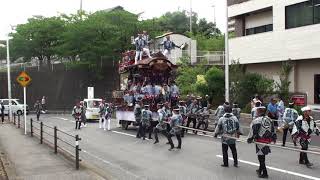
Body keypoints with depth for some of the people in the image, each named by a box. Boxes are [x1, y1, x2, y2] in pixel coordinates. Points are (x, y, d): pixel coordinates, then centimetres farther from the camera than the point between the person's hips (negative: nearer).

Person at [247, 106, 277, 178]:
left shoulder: (256, 121, -15)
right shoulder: (269, 119, 8)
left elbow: (252, 131, -13)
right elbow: (273, 130, 15)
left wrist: (249, 139, -2)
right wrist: (274, 138, 25)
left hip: (260, 141, -7)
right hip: (268, 141, 8)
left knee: (261, 157, 1)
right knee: (262, 156, 21)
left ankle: (264, 173, 3)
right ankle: (260, 170, 35)